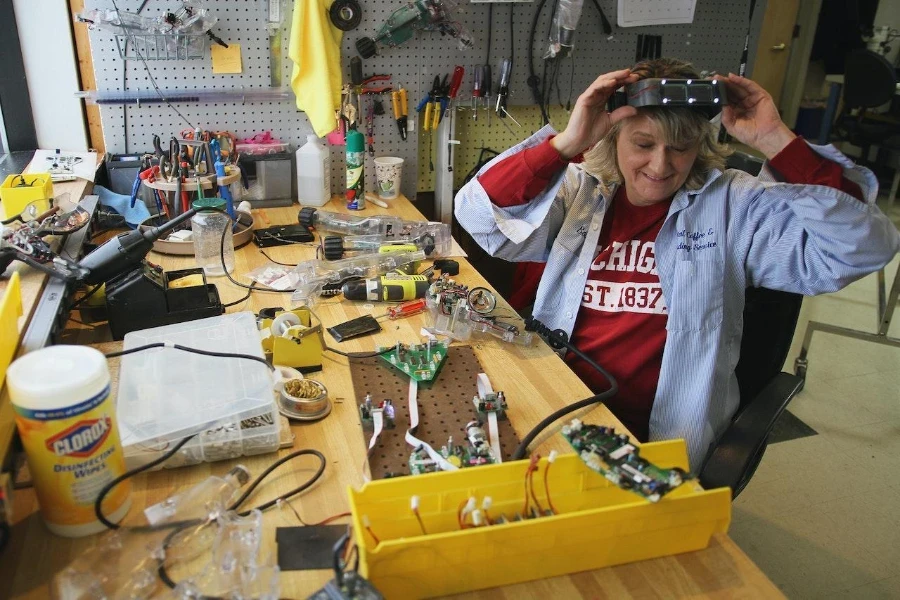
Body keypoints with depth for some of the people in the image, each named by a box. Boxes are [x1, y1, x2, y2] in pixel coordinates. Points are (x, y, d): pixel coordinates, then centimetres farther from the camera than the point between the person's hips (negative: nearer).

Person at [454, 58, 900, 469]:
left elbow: (863, 246, -6)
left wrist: (778, 143, -13)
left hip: (661, 438, -2)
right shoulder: (577, 191, 5)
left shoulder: (733, 206, 1)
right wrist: (567, 143, -17)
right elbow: (478, 214, -8)